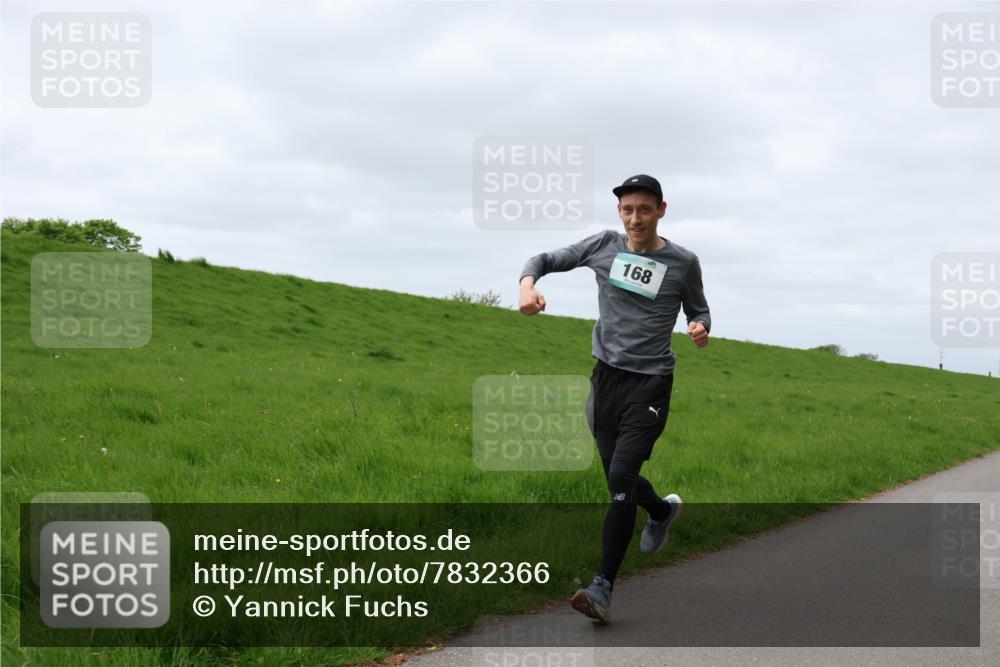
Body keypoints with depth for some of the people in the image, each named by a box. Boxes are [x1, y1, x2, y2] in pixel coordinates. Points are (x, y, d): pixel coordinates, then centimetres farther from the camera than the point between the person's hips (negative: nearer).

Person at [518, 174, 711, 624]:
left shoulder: (683, 263, -1)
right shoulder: (604, 246, 4)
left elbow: (697, 309, 14)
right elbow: (546, 260, 11)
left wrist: (701, 327, -10)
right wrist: (528, 285, -11)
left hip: (650, 383, -4)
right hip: (606, 376, 4)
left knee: (621, 478, -16)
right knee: (618, 478, 15)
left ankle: (603, 587, -15)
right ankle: (663, 510, 49)